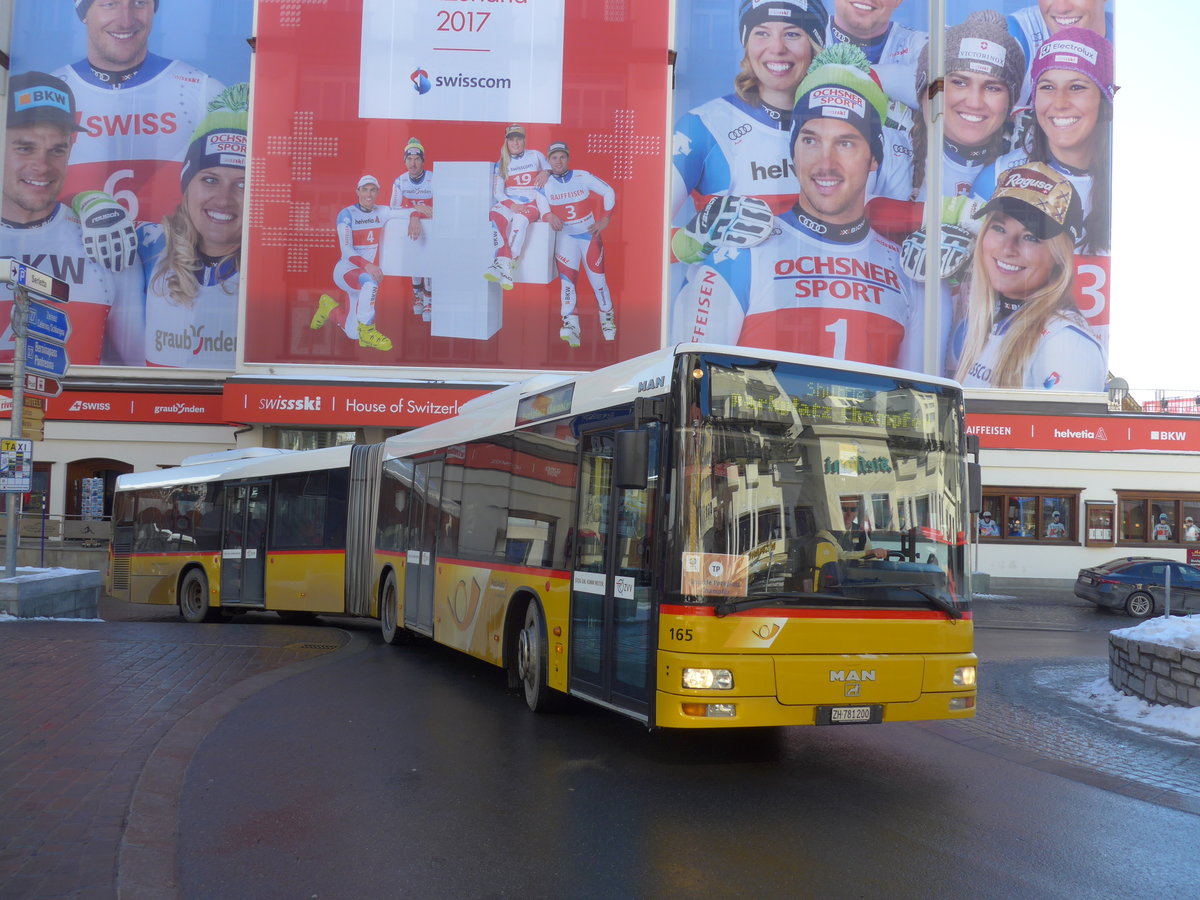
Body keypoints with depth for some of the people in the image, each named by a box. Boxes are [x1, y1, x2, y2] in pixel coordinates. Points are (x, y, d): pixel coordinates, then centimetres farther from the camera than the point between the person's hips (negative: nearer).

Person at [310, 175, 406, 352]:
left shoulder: (381, 213, 3)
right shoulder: (347, 215, -12)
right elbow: (346, 251, -21)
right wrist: (367, 265, -38)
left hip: (368, 271, 6)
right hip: (345, 270, -6)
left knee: (352, 334, 8)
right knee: (370, 281, -42)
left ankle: (329, 307, 39)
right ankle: (367, 331, -28)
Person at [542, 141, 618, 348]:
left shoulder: (582, 177, -5)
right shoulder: (545, 183, -2)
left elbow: (609, 192, 1)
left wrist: (605, 219, -2)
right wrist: (549, 216, -22)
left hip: (589, 233, 0)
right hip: (565, 236, 0)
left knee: (598, 279, 3)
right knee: (567, 278, -16)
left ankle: (608, 320, 25)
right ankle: (570, 327, -24)